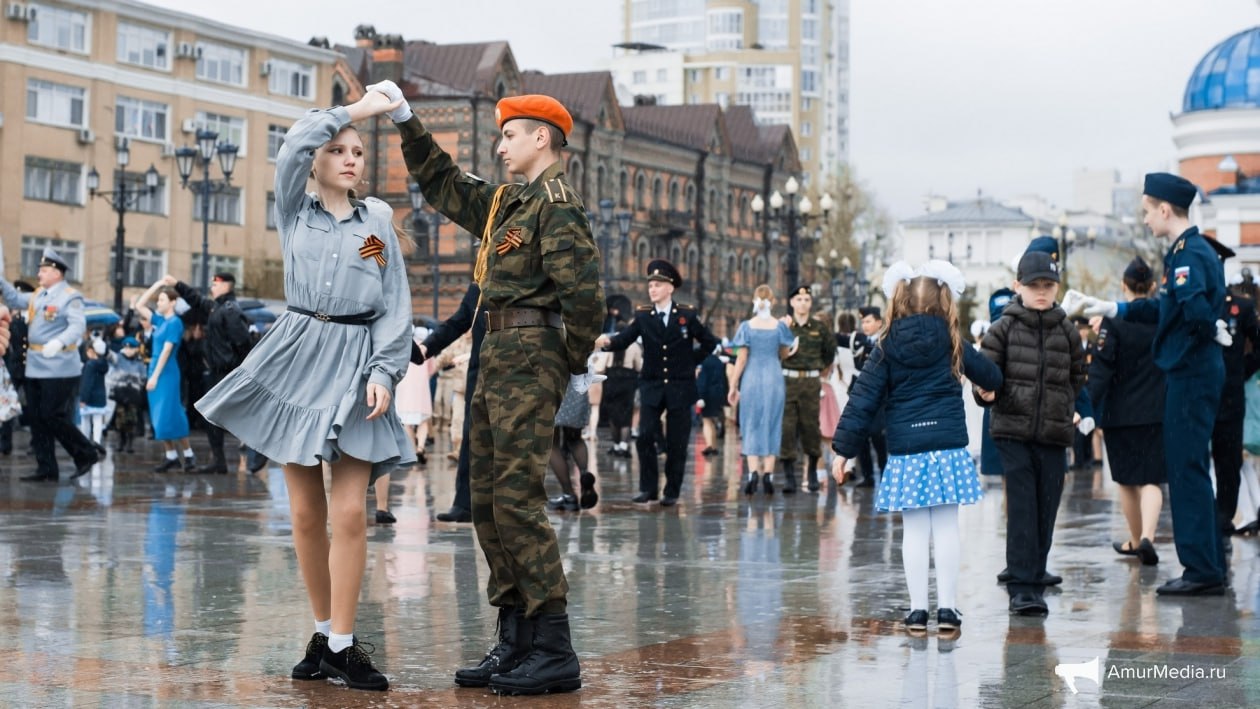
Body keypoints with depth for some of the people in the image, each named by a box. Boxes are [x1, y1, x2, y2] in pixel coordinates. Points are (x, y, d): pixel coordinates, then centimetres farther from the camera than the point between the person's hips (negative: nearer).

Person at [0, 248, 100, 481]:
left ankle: (88, 453, 8)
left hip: (58, 367, -9)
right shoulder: (38, 295, 14)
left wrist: (59, 342, -39)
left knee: (53, 416, -9)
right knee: (35, 418, 8)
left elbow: (77, 326, -23)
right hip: (35, 366, 9)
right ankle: (46, 468, 14)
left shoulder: (70, 297, -12)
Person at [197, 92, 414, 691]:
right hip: (298, 357, 1)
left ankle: (343, 643, -4)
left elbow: (396, 308, 4)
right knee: (306, 512, 2)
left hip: (356, 364, -1)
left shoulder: (377, 223, 10)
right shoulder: (294, 212, 10)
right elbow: (296, 144, -8)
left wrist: (384, 372, -8)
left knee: (349, 511, -9)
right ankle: (323, 633, 14)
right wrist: (360, 108, -1)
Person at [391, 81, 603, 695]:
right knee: (487, 498, 9)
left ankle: (553, 651, -11)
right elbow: (444, 185, 32)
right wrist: (406, 122, 27)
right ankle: (514, 642, 14)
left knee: (516, 496, -13)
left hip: (530, 353, -10)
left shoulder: (557, 203, -10)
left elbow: (582, 287, -18)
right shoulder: (506, 202, 19)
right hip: (499, 354, 10)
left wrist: (578, 363, -11)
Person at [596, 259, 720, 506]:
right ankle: (648, 488, 1)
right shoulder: (643, 315, 1)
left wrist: (691, 363, 2)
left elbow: (710, 343, 7)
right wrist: (608, 342, -32)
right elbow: (624, 340, -11)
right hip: (652, 386, 1)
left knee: (676, 443, 2)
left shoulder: (687, 314, -1)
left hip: (680, 388, -1)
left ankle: (672, 491, 12)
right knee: (645, 437, -10)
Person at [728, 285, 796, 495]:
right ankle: (768, 474, 4)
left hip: (751, 378, -1)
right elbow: (784, 354, 9)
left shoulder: (747, 327, -4)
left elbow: (741, 359, -5)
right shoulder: (779, 326, -2)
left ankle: (753, 472, -9)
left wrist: (733, 386, 0)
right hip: (774, 379, 1)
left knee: (751, 426, 6)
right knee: (771, 426, 9)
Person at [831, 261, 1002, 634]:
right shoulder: (951, 343, 3)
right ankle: (947, 608, 8)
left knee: (914, 531, 5)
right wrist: (989, 386, 41)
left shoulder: (887, 345, -1)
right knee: (946, 527, 5)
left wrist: (844, 449, 1)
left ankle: (918, 610, 8)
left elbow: (863, 399, -2)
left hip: (905, 451, 0)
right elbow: (990, 375, 17)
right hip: (948, 446, 0)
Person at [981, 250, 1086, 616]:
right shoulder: (1004, 328, 2)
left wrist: (1068, 410, 7)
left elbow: (1077, 377, 19)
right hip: (1013, 431, -3)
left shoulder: (1067, 331, 8)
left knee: (1046, 513, 4)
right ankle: (1023, 588, -8)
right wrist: (986, 392, -20)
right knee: (1022, 510, -9)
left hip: (1054, 434, 3)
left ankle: (1033, 581, 14)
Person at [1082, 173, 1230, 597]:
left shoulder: (1189, 254, -16)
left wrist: (1214, 332, -14)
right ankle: (1210, 568, 20)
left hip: (1190, 372, -10)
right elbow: (1165, 309, 27)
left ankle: (1201, 571, -3)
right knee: (1191, 469, 14)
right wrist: (1111, 309, 29)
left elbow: (1195, 308, -33)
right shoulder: (1193, 250, 16)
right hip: (1196, 371, 10)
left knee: (1186, 469, -6)